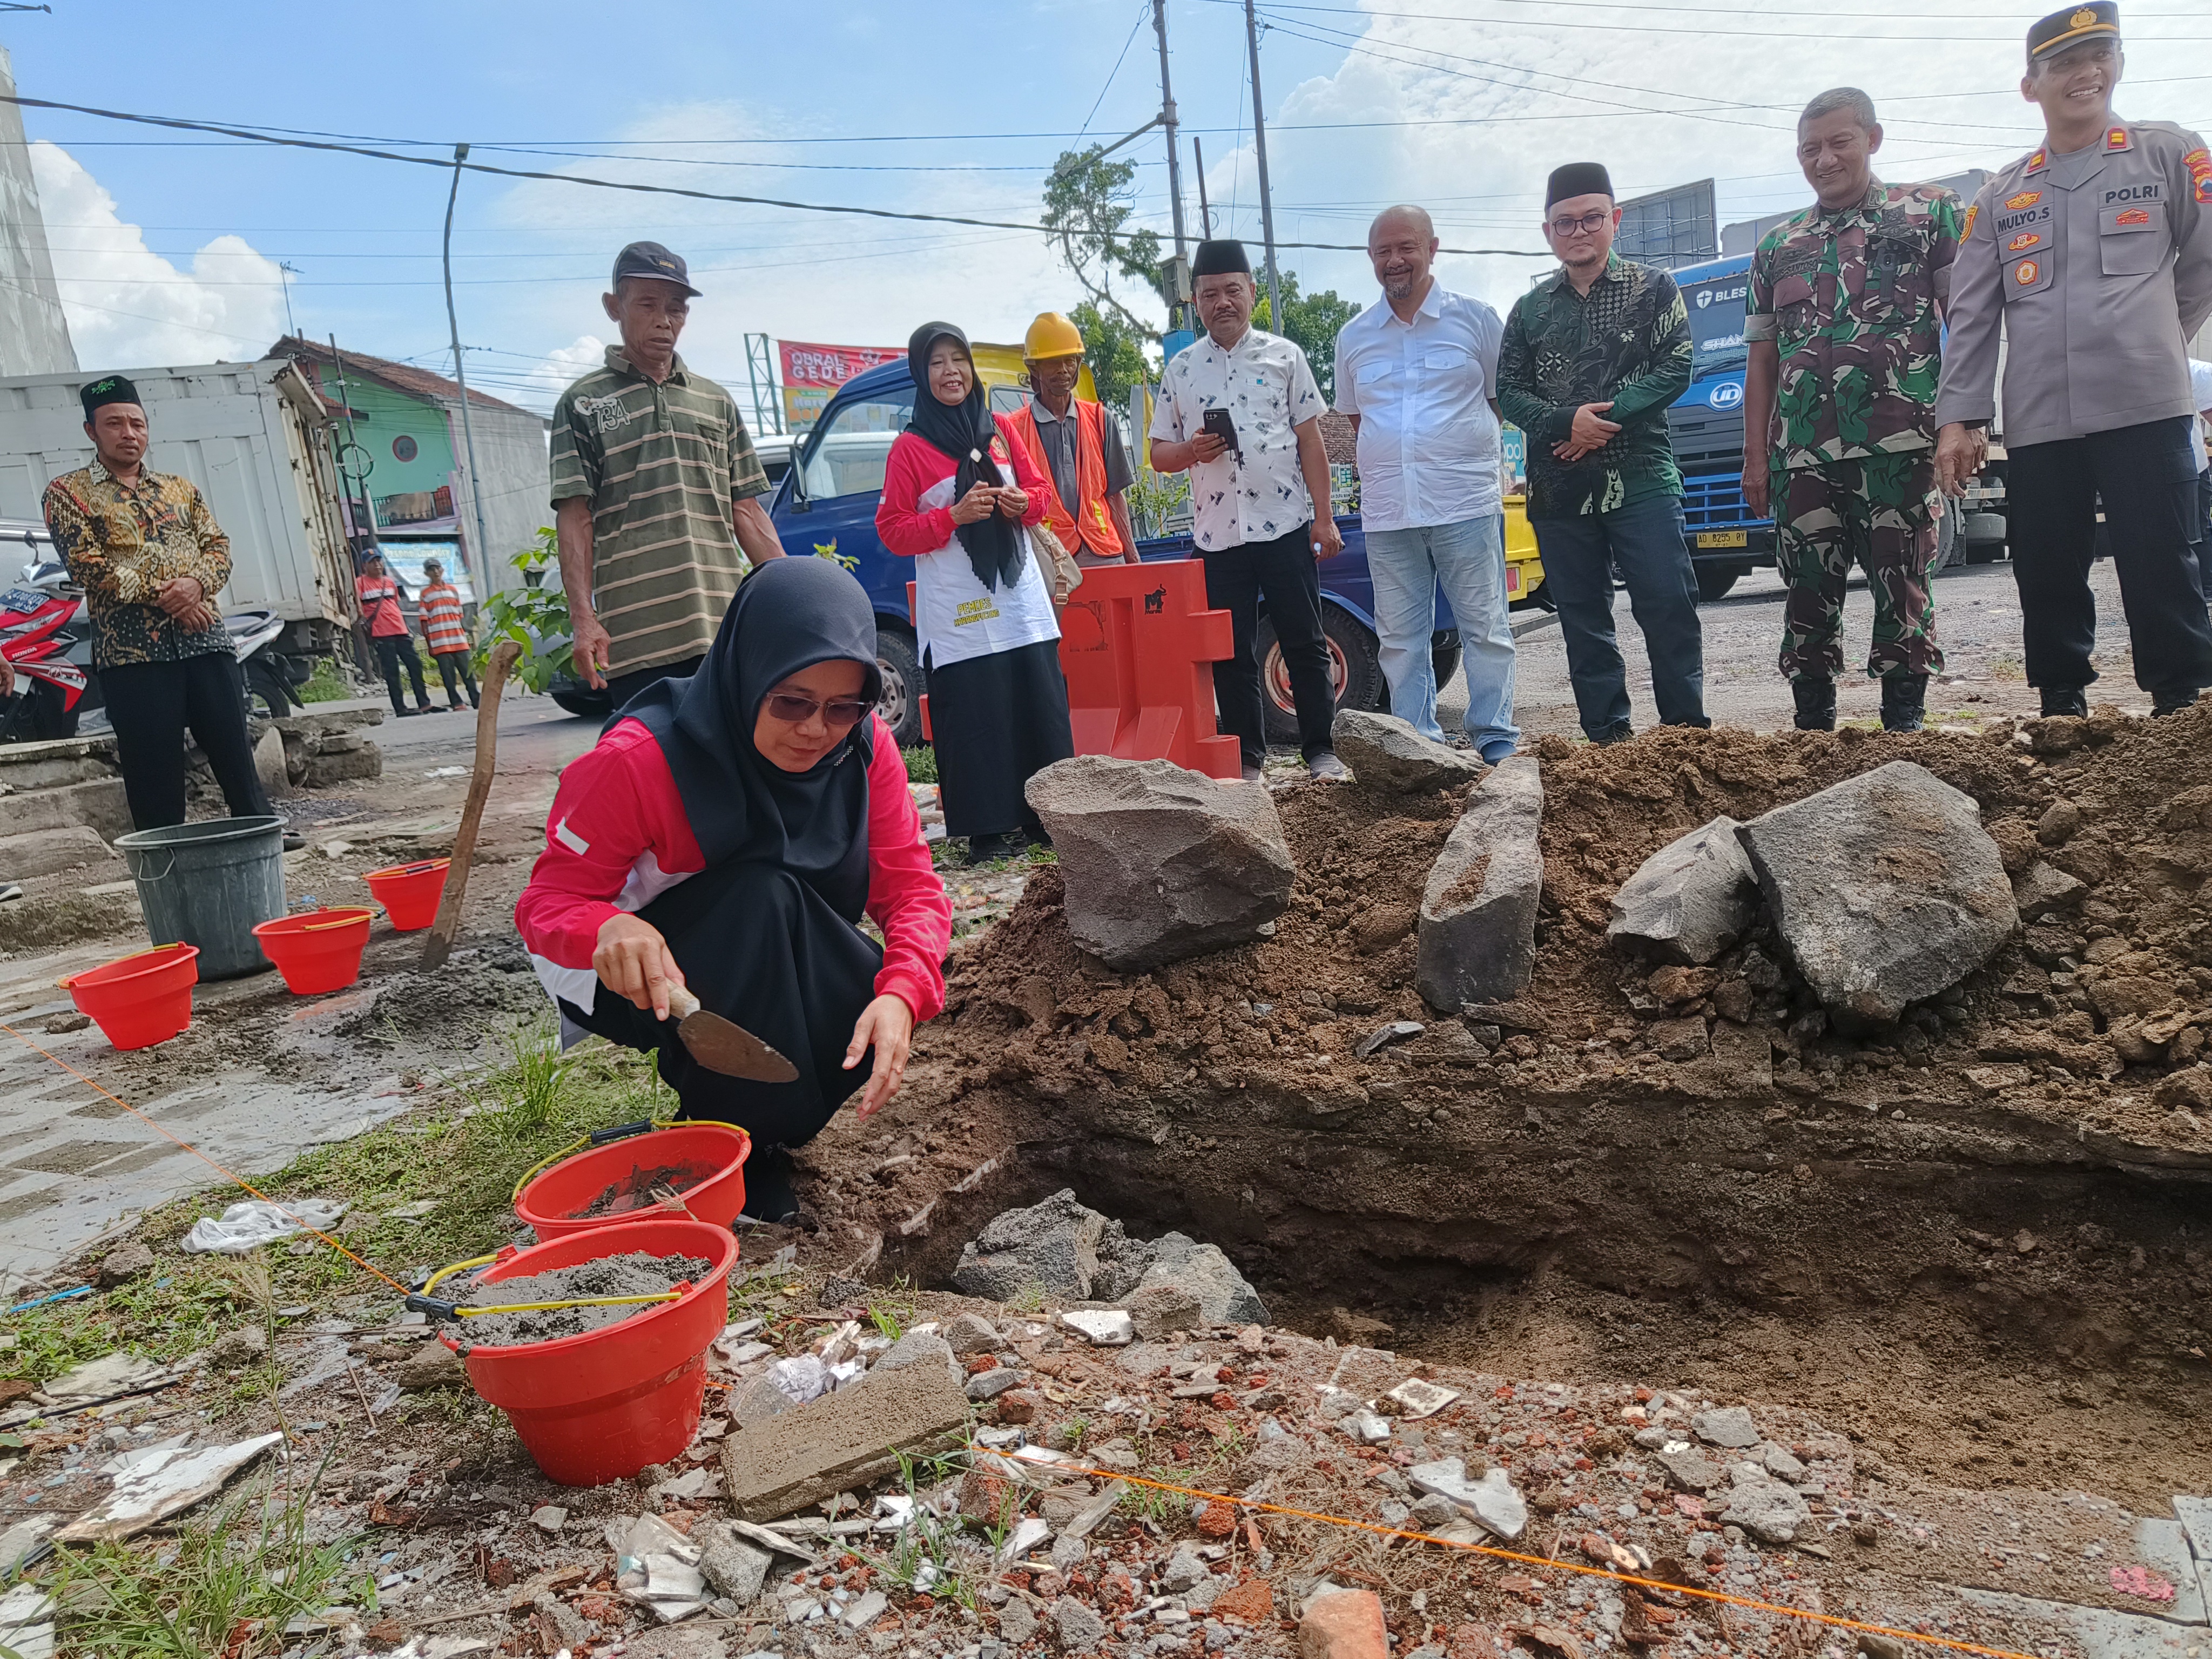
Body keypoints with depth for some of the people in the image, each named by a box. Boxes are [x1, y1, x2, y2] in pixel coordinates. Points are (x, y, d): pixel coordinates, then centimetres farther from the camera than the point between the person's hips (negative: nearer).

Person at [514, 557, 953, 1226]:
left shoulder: (863, 745, -16)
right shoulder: (640, 758, -29)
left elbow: (910, 886, -18)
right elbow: (548, 899, -23)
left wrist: (900, 995, -38)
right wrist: (610, 931, -47)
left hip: (765, 967, 4)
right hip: (635, 973, -4)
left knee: (878, 1016, -25)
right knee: (764, 895, -33)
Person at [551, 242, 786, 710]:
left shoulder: (717, 402, 18)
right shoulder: (583, 404, 9)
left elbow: (747, 512, 15)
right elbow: (575, 519, 2)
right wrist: (583, 617, -9)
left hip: (728, 631, 3)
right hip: (635, 636, -3)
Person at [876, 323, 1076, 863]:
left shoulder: (1001, 428, 11)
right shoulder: (909, 448, -1)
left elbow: (1039, 489, 18)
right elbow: (892, 530, -4)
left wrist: (1022, 502, -5)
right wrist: (954, 516, -16)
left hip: (1022, 601, 4)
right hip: (958, 616, -4)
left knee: (1042, 709, 5)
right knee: (975, 722, -4)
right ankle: (989, 832, 5)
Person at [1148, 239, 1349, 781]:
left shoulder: (1284, 355, 6)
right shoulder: (1180, 370, 9)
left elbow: (1311, 440, 4)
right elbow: (1159, 454, 11)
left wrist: (1325, 517, -2)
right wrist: (1191, 451, -12)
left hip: (1285, 525, -1)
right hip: (1216, 533, 2)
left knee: (1305, 642, 2)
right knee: (1230, 653, 5)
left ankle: (1322, 750, 11)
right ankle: (1247, 759, 15)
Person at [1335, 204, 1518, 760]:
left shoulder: (1475, 319, 3)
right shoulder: (1353, 337, 12)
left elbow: (1504, 398, 9)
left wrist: (1455, 440, 0)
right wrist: (1387, 460, 8)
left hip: (1466, 504, -3)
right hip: (1387, 511, 3)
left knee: (1485, 627, 0)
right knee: (1400, 637, 6)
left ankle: (1495, 740, 9)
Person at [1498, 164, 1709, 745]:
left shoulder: (1653, 289, 7)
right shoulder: (1530, 309, 13)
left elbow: (1675, 369, -3)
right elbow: (1508, 391, 7)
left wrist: (1608, 416, -15)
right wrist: (1568, 422, -11)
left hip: (1641, 478, -3)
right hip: (1558, 489, 3)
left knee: (1668, 604, -6)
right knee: (1582, 616, 5)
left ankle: (1687, 729, 4)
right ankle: (1608, 735, 14)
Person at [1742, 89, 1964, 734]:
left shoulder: (1930, 212, 9)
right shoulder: (1776, 245, 18)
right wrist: (1756, 456, 10)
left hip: (1900, 445, -3)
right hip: (1802, 454, 3)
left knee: (1903, 586, -1)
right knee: (1808, 591, 4)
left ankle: (1905, 724, 7)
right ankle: (1813, 725, 13)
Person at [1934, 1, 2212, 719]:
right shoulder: (2001, 196, 13)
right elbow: (1971, 317, 7)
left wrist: (2147, 342, 14)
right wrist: (1958, 418, -1)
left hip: (2146, 410, -2)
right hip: (2037, 424, 3)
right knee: (2048, 583, 5)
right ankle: (2063, 713, 16)